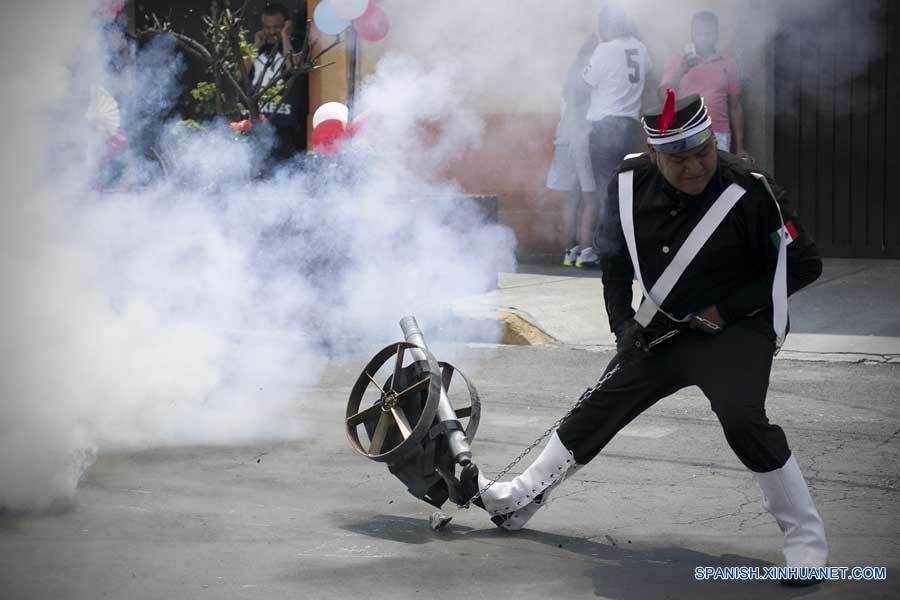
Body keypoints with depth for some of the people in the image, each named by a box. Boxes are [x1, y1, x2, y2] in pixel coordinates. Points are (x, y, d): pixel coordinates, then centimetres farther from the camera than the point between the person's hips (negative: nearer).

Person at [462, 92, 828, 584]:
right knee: (598, 408, 9)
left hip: (737, 328, -5)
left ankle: (806, 537, -13)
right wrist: (622, 322, 3)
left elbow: (804, 265, -15)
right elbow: (615, 254, 10)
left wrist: (724, 311, -17)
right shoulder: (629, 183, -9)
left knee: (742, 420, -27)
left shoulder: (749, 194, -25)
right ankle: (518, 498, 24)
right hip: (661, 329, 5)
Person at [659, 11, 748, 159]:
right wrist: (681, 71, -16)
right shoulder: (676, 63, 8)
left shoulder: (728, 64, 11)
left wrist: (739, 147, 6)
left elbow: (735, 106, 12)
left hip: (718, 138, 1)